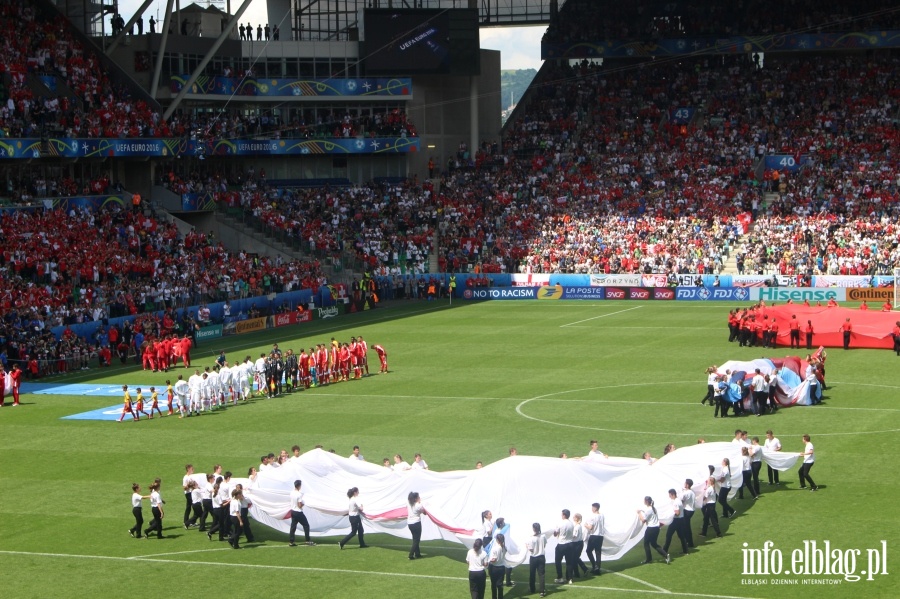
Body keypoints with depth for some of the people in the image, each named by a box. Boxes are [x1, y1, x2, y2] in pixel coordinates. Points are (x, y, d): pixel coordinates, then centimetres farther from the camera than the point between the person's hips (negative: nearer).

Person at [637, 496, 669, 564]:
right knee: (654, 543, 18)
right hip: (656, 528, 8)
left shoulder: (647, 510, -17)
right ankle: (665, 555, 4)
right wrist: (642, 511, 15)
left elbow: (643, 521, -16)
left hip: (651, 529, -8)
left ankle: (649, 559, 13)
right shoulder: (653, 508, 10)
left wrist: (639, 513, -5)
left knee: (646, 543, 9)